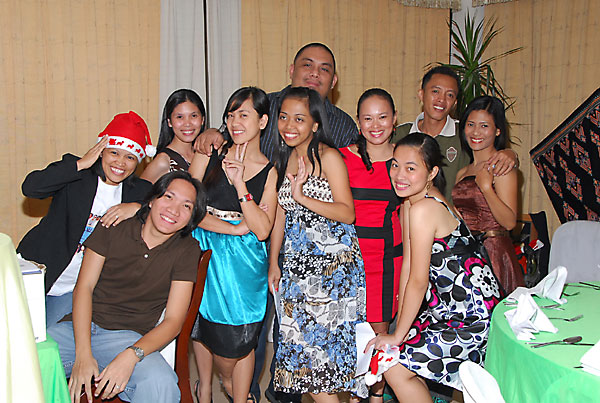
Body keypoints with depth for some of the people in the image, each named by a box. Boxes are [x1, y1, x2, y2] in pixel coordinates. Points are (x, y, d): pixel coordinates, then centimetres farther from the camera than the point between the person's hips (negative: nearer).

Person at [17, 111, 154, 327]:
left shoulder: (139, 191, 1)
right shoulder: (73, 172, -7)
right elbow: (30, 187, -22)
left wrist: (137, 207, -25)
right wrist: (80, 164, -25)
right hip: (36, 275, -1)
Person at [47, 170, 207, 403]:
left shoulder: (187, 250, 1)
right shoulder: (113, 228, 3)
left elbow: (173, 321, -4)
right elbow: (84, 287, -2)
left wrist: (131, 355, -23)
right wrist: (83, 354, -16)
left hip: (129, 338, -1)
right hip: (79, 327, 1)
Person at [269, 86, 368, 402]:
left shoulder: (328, 157, -8)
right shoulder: (284, 158, 11)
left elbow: (347, 213, -14)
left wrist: (302, 197, -25)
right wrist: (273, 263, 13)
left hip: (334, 260, -6)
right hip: (296, 261, 6)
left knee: (325, 333, -6)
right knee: (297, 335, 4)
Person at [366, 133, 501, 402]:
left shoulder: (424, 209, -23)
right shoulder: (408, 204, 5)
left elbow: (418, 281, -19)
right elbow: (407, 263, 7)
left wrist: (398, 335, -8)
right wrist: (401, 323, 6)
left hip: (473, 315, -9)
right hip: (449, 305, 9)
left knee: (396, 368, -7)